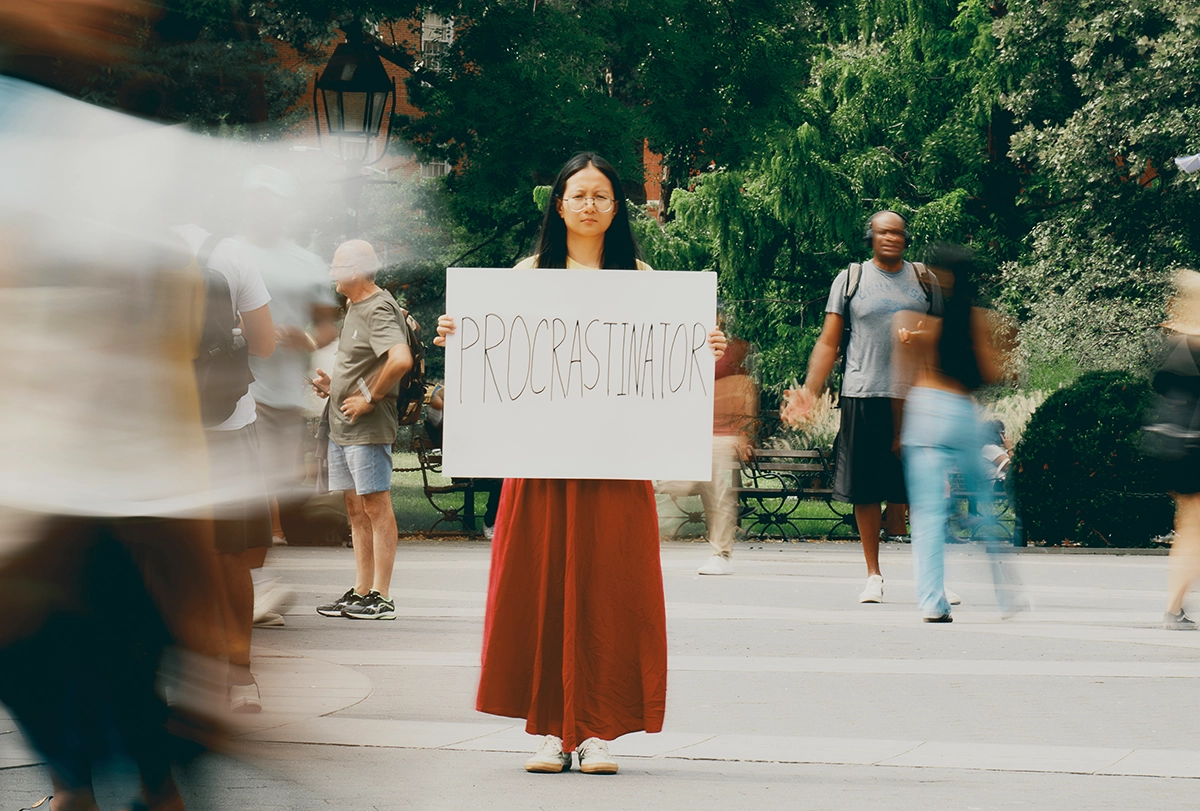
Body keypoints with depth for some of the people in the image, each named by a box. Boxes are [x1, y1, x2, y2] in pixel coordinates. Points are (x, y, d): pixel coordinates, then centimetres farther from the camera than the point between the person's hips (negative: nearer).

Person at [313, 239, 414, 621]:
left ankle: (382, 598, -3)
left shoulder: (379, 309, -15)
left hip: (368, 429, -10)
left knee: (376, 506, -6)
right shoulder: (354, 307, 16)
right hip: (341, 427, 10)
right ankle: (361, 592, 17)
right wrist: (332, 384, 13)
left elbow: (401, 360, -31)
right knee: (355, 507, 12)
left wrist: (370, 398, -21)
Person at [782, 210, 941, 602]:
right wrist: (809, 392, -4)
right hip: (863, 397, -1)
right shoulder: (850, 280, 7)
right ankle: (873, 575, 13)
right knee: (866, 489, 2)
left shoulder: (924, 280, 11)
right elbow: (828, 343, 6)